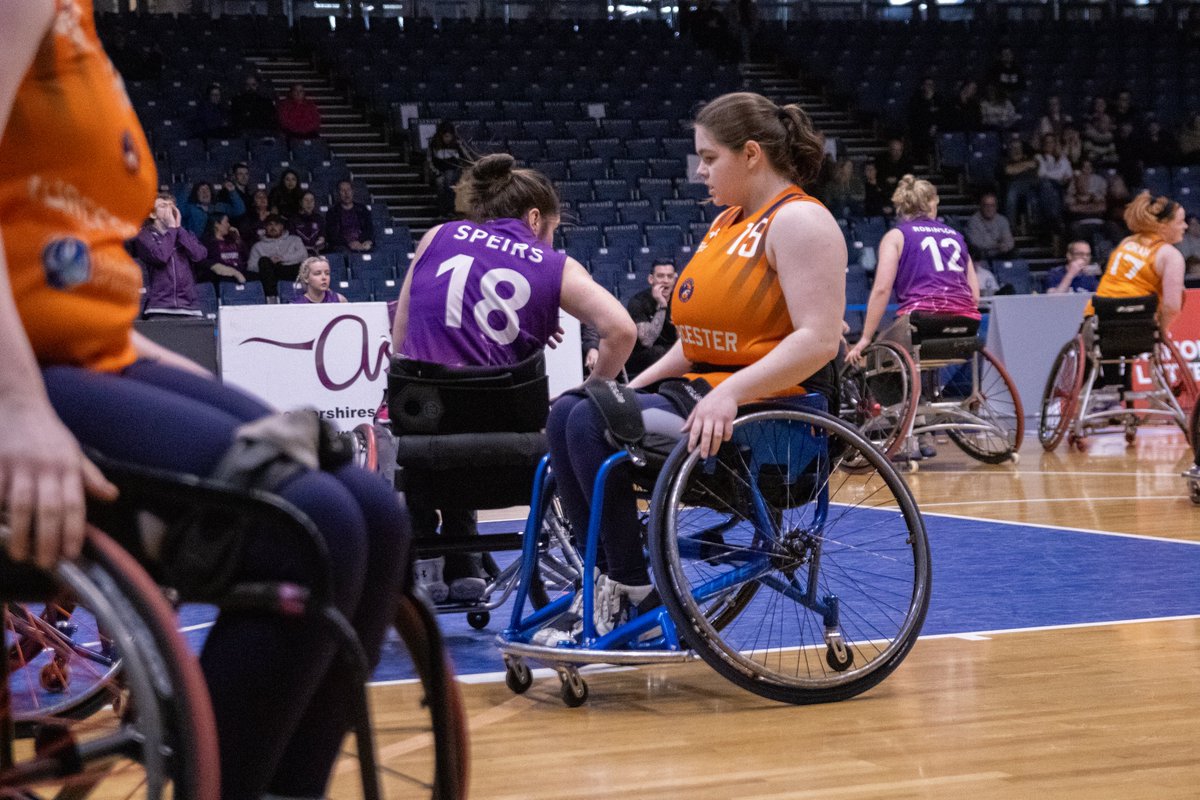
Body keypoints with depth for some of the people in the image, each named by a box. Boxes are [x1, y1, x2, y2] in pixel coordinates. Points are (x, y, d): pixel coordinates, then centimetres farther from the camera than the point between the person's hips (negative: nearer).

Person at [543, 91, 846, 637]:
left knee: (594, 423, -23)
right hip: (705, 387, 10)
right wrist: (633, 386, 10)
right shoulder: (728, 222, 19)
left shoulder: (798, 220, -10)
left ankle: (634, 589, -13)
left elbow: (819, 338, -21)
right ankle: (606, 581, -8)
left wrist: (730, 395, -30)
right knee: (567, 412, -7)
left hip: (776, 406, -10)